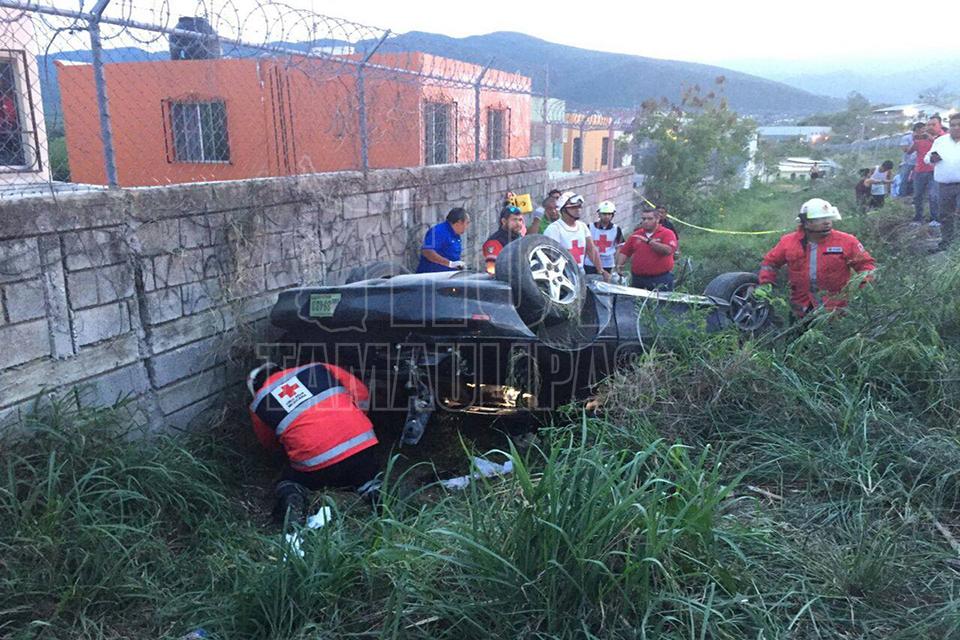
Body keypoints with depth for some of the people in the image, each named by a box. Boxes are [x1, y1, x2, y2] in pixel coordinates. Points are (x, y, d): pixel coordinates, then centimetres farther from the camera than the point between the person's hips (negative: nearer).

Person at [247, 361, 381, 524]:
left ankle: (291, 497, -5)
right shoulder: (319, 369, 14)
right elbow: (362, 395, 19)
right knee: (366, 480, 32)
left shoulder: (258, 405, 14)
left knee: (289, 484, 29)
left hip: (314, 463, -1)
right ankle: (374, 493, -1)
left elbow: (270, 444, 30)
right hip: (360, 445, 2)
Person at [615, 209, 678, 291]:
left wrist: (649, 241, -20)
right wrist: (619, 265, -3)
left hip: (661, 279, -4)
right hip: (638, 279, 4)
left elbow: (668, 250, -18)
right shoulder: (635, 235, 13)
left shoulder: (667, 233, -1)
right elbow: (624, 252, 15)